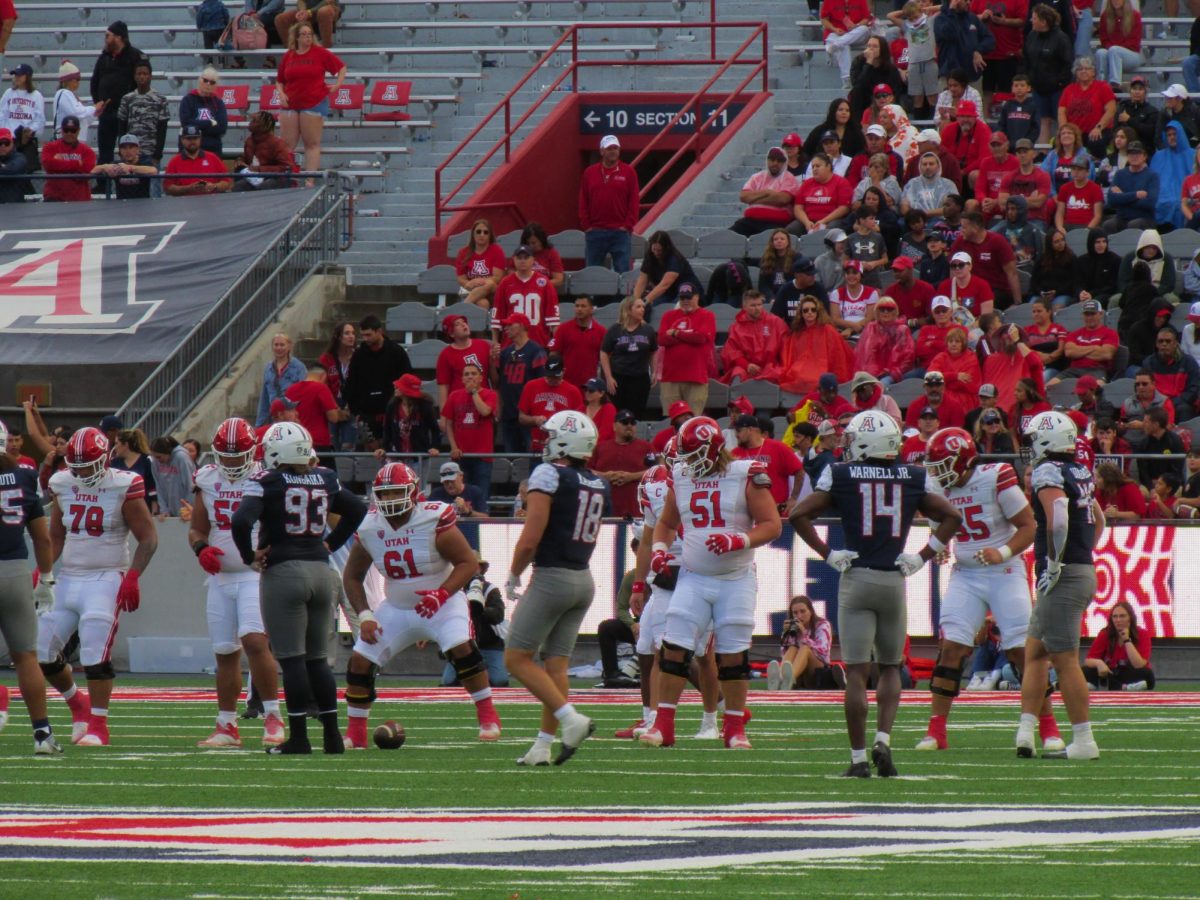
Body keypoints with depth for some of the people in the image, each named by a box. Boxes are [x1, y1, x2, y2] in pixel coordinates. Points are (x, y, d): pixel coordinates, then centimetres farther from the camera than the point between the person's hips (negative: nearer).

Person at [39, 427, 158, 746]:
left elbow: (148, 538, -7)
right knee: (41, 651, 4)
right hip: (69, 578, 6)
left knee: (96, 655, -14)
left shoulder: (123, 488, -9)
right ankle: (78, 704, 27)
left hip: (106, 579, -6)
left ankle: (98, 726, -5)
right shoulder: (63, 486, 7)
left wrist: (132, 576, -18)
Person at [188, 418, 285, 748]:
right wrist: (201, 548, -8)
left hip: (256, 575, -5)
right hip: (221, 576, 5)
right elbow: (196, 528, 13)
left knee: (254, 641, -21)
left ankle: (273, 718, -14)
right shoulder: (208, 480, 7)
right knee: (225, 653, 9)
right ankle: (227, 727, 17)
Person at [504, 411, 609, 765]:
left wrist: (513, 577, -1)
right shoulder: (599, 485, 9)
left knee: (517, 658, -1)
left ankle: (571, 719, -13)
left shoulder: (549, 475, -13)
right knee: (556, 663, 8)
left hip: (551, 577, -7)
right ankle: (542, 746, 6)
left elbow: (530, 539, -16)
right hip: (584, 582, 7)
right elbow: (588, 538, 13)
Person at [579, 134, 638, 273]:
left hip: (620, 231, -2)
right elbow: (583, 202, 8)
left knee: (622, 271, -4)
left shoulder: (628, 172, 3)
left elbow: (634, 201, 1)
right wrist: (586, 226, 0)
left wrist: (627, 226, -6)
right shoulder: (590, 172, 8)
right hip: (595, 232, 2)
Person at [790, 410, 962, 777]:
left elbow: (799, 515, -6)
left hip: (856, 579, -2)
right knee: (890, 667, 17)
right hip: (894, 580, 2)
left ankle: (859, 757, -3)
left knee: (856, 672, 0)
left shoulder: (841, 475, -2)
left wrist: (827, 553, 0)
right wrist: (923, 556, 7)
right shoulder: (913, 478, 4)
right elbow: (951, 517, 6)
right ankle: (883, 739, -1)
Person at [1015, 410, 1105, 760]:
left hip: (1064, 577, -9)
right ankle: (1026, 731, 10)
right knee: (1035, 651, 14)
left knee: (1065, 659, -4)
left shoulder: (1048, 473, -13)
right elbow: (1098, 520, 27)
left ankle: (1083, 741, -2)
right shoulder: (1081, 473, 14)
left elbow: (1058, 520, -29)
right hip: (1085, 571, 9)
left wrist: (1053, 566, -20)